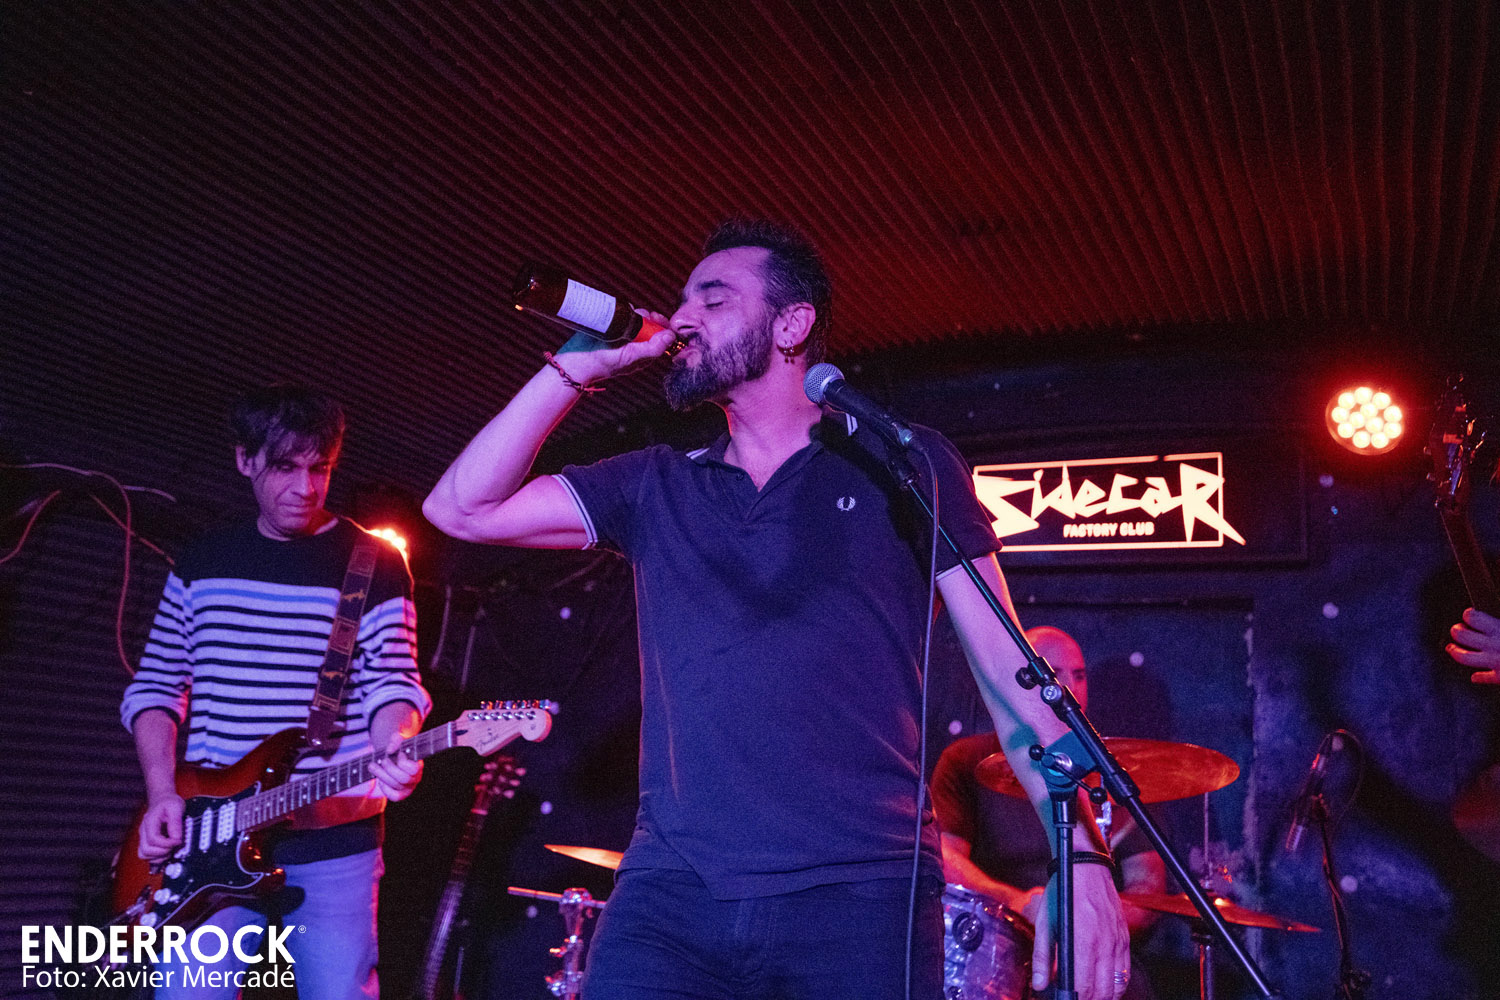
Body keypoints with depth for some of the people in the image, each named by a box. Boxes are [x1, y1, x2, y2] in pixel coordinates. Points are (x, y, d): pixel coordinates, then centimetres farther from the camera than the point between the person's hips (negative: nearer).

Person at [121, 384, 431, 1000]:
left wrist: (393, 749, -26)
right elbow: (156, 685, 12)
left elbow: (392, 680, -5)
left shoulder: (375, 564, 2)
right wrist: (161, 792, -2)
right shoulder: (201, 563, 12)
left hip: (334, 839, -2)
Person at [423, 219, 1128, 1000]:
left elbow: (1005, 661, 3)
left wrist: (1078, 852, -5)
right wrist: (578, 367, 5)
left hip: (861, 897, -2)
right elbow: (463, 509, 9)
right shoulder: (654, 488, 14)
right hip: (668, 898, 3)